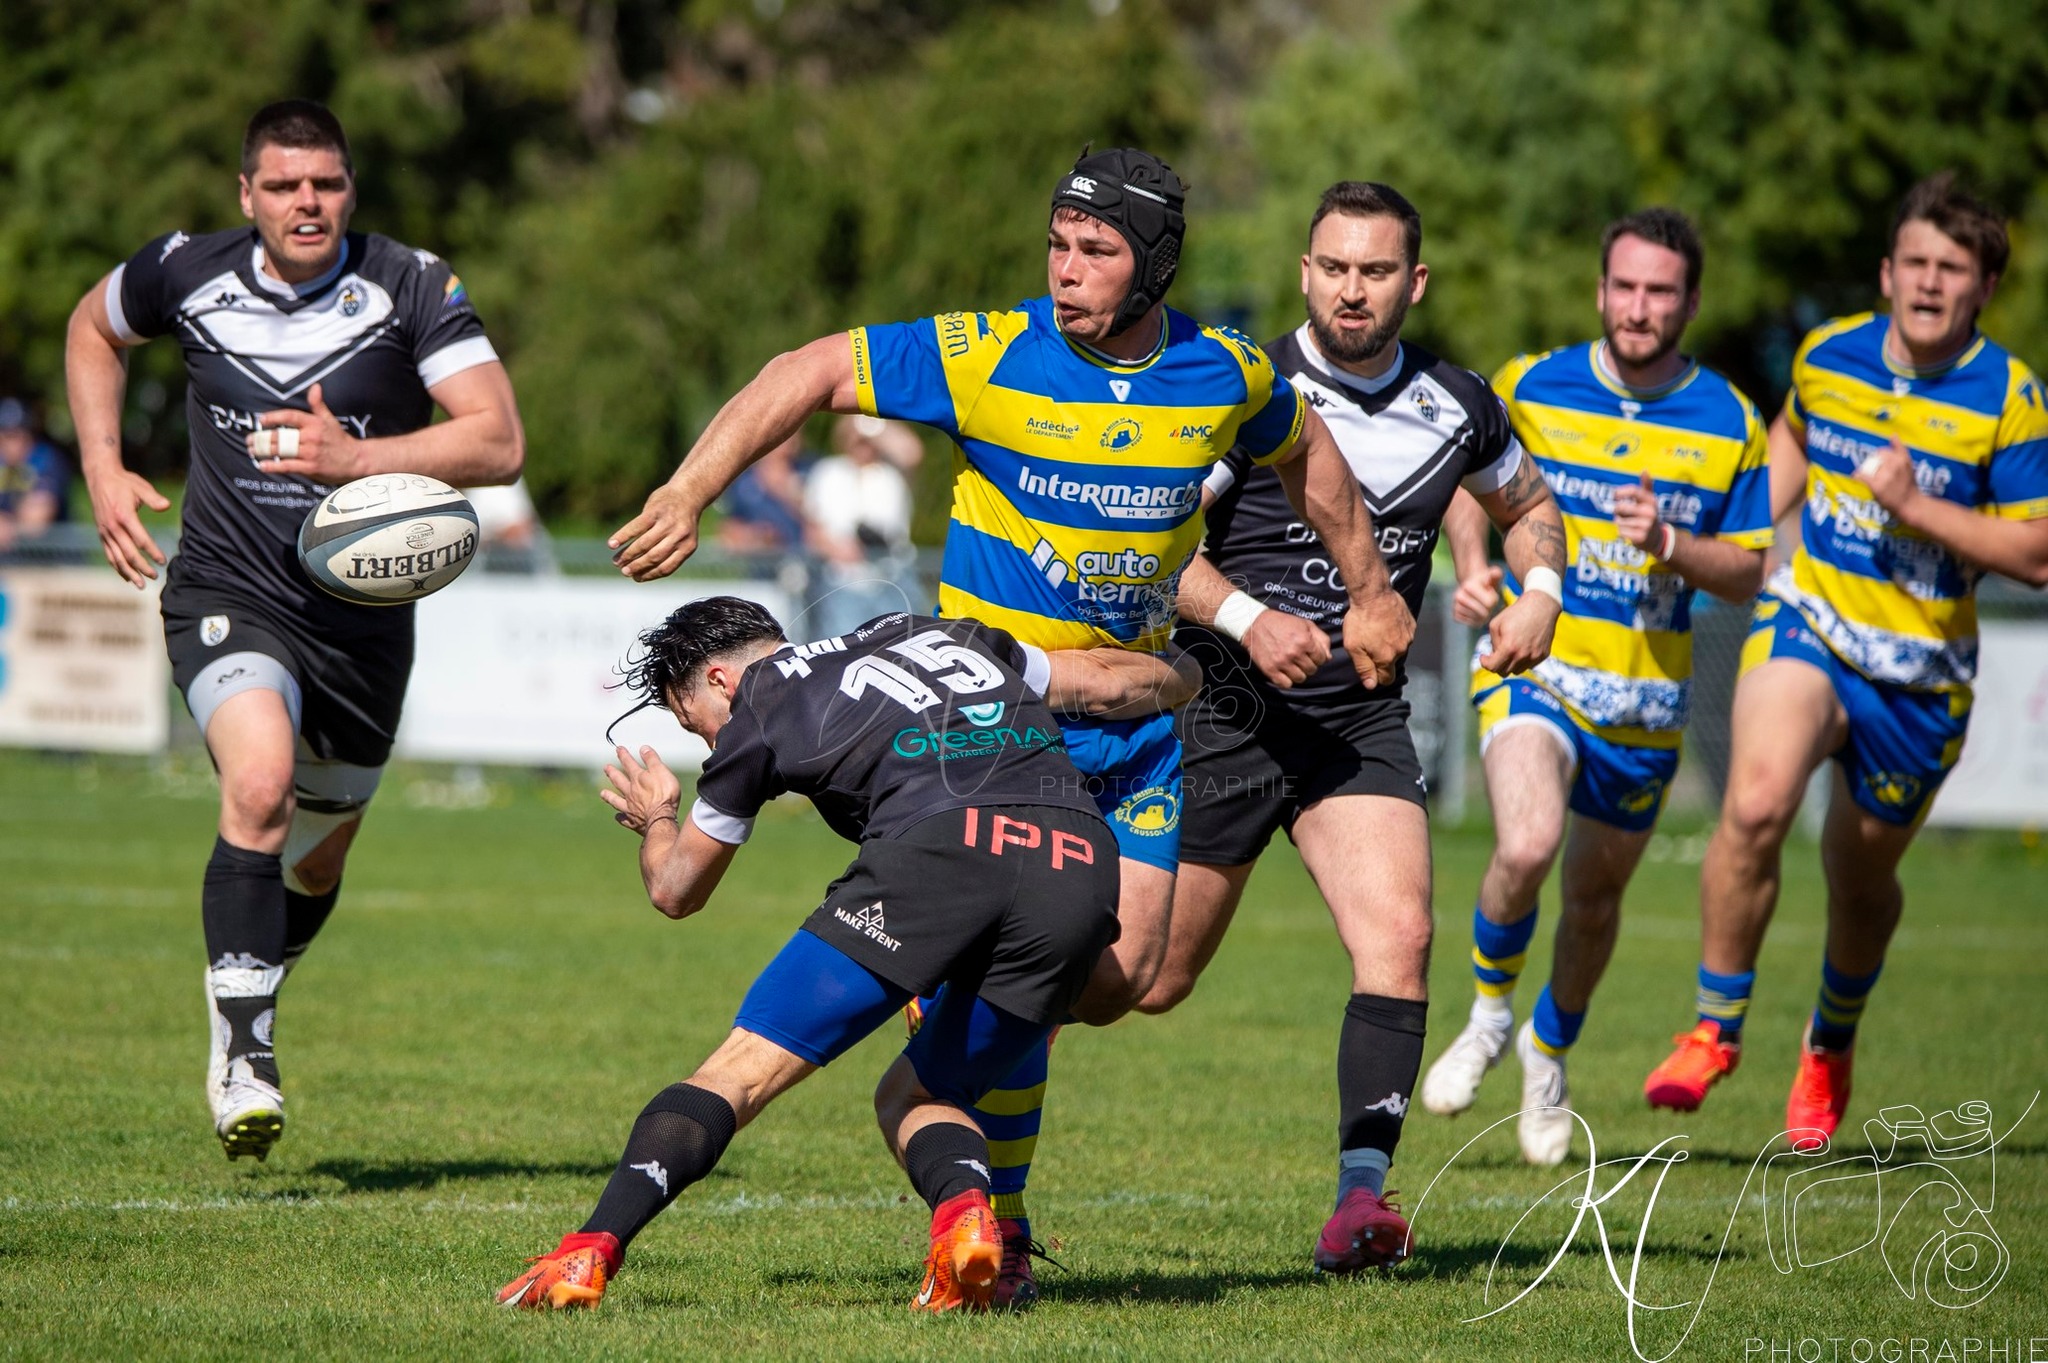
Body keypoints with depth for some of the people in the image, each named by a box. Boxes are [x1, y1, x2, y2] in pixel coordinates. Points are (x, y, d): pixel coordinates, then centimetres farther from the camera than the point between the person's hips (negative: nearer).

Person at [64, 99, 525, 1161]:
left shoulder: (411, 288, -11)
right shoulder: (188, 274, -5)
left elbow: (497, 442, -18)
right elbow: (93, 326, 18)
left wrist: (358, 456, -31)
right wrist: (102, 468, 5)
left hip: (362, 613, 2)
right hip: (229, 598, -2)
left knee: (317, 861, 16)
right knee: (260, 785, -29)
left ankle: (250, 995, 48)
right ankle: (241, 1055, -22)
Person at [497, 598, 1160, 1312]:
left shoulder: (760, 704, 21)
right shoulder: (931, 632, 35)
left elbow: (676, 890, 33)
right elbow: (1131, 679, 43)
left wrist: (658, 817, 55)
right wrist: (1180, 675, 66)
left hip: (938, 846, -5)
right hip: (1086, 860, 5)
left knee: (744, 1067, 3)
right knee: (913, 1100, 21)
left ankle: (589, 1253, -13)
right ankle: (964, 1214, -11)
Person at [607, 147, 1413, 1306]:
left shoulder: (1225, 374, -3)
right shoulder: (986, 356, -15)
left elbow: (1307, 451, 18)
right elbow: (811, 374, -10)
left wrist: (1372, 596, 25)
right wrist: (690, 493, -18)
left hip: (1135, 707, 4)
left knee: (1124, 974, -4)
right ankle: (994, 1228, 2)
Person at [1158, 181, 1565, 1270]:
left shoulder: (1457, 407, 2)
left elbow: (1525, 502, 22)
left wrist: (1539, 592, 3)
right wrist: (1248, 618, -28)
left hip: (1359, 721, 3)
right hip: (1219, 716, -3)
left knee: (1398, 935, -20)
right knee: (1149, 980, 4)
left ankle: (1363, 1187, -21)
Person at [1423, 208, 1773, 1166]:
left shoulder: (1731, 424, -3)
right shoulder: (1530, 389, -2)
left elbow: (1746, 574, 0)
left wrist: (1668, 543, -19)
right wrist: (1473, 568, -3)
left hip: (1646, 695, 2)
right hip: (1534, 665, -2)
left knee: (1595, 893, 15)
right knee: (1526, 847, -28)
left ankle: (1549, 1054, 44)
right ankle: (1489, 1015, 0)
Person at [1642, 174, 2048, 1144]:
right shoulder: (1826, 356, -1)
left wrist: (1915, 505, -23)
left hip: (1920, 676, -1)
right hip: (1807, 626, 1)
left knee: (1861, 879, 13)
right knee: (1756, 803, -27)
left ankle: (1830, 1045, 44)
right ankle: (1716, 1029, -11)